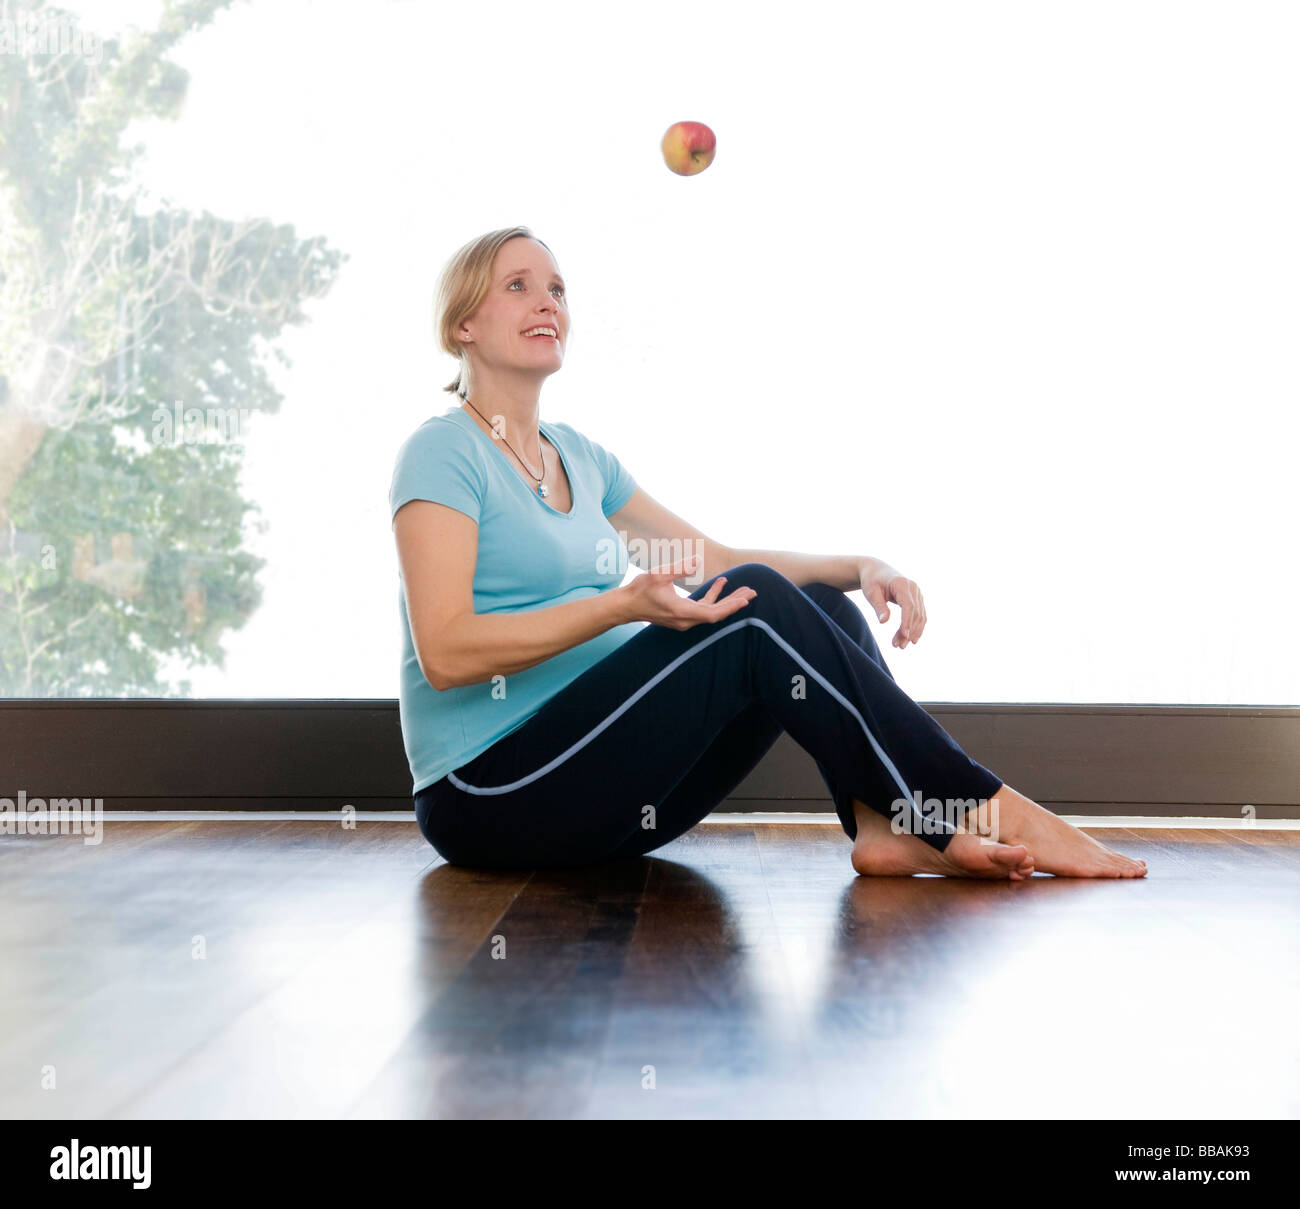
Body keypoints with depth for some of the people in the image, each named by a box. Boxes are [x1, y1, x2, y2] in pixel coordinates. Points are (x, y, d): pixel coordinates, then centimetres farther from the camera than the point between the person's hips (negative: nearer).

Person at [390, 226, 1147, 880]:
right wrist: (625, 604, -28)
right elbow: (444, 653, -19)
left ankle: (892, 824, -29)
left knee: (823, 607, -6)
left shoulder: (579, 458, 16)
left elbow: (715, 561, 16)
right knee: (754, 609, -23)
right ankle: (989, 811, -20)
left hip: (592, 776, 8)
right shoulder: (445, 453, -7)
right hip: (486, 800, -8)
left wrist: (859, 567, -1)